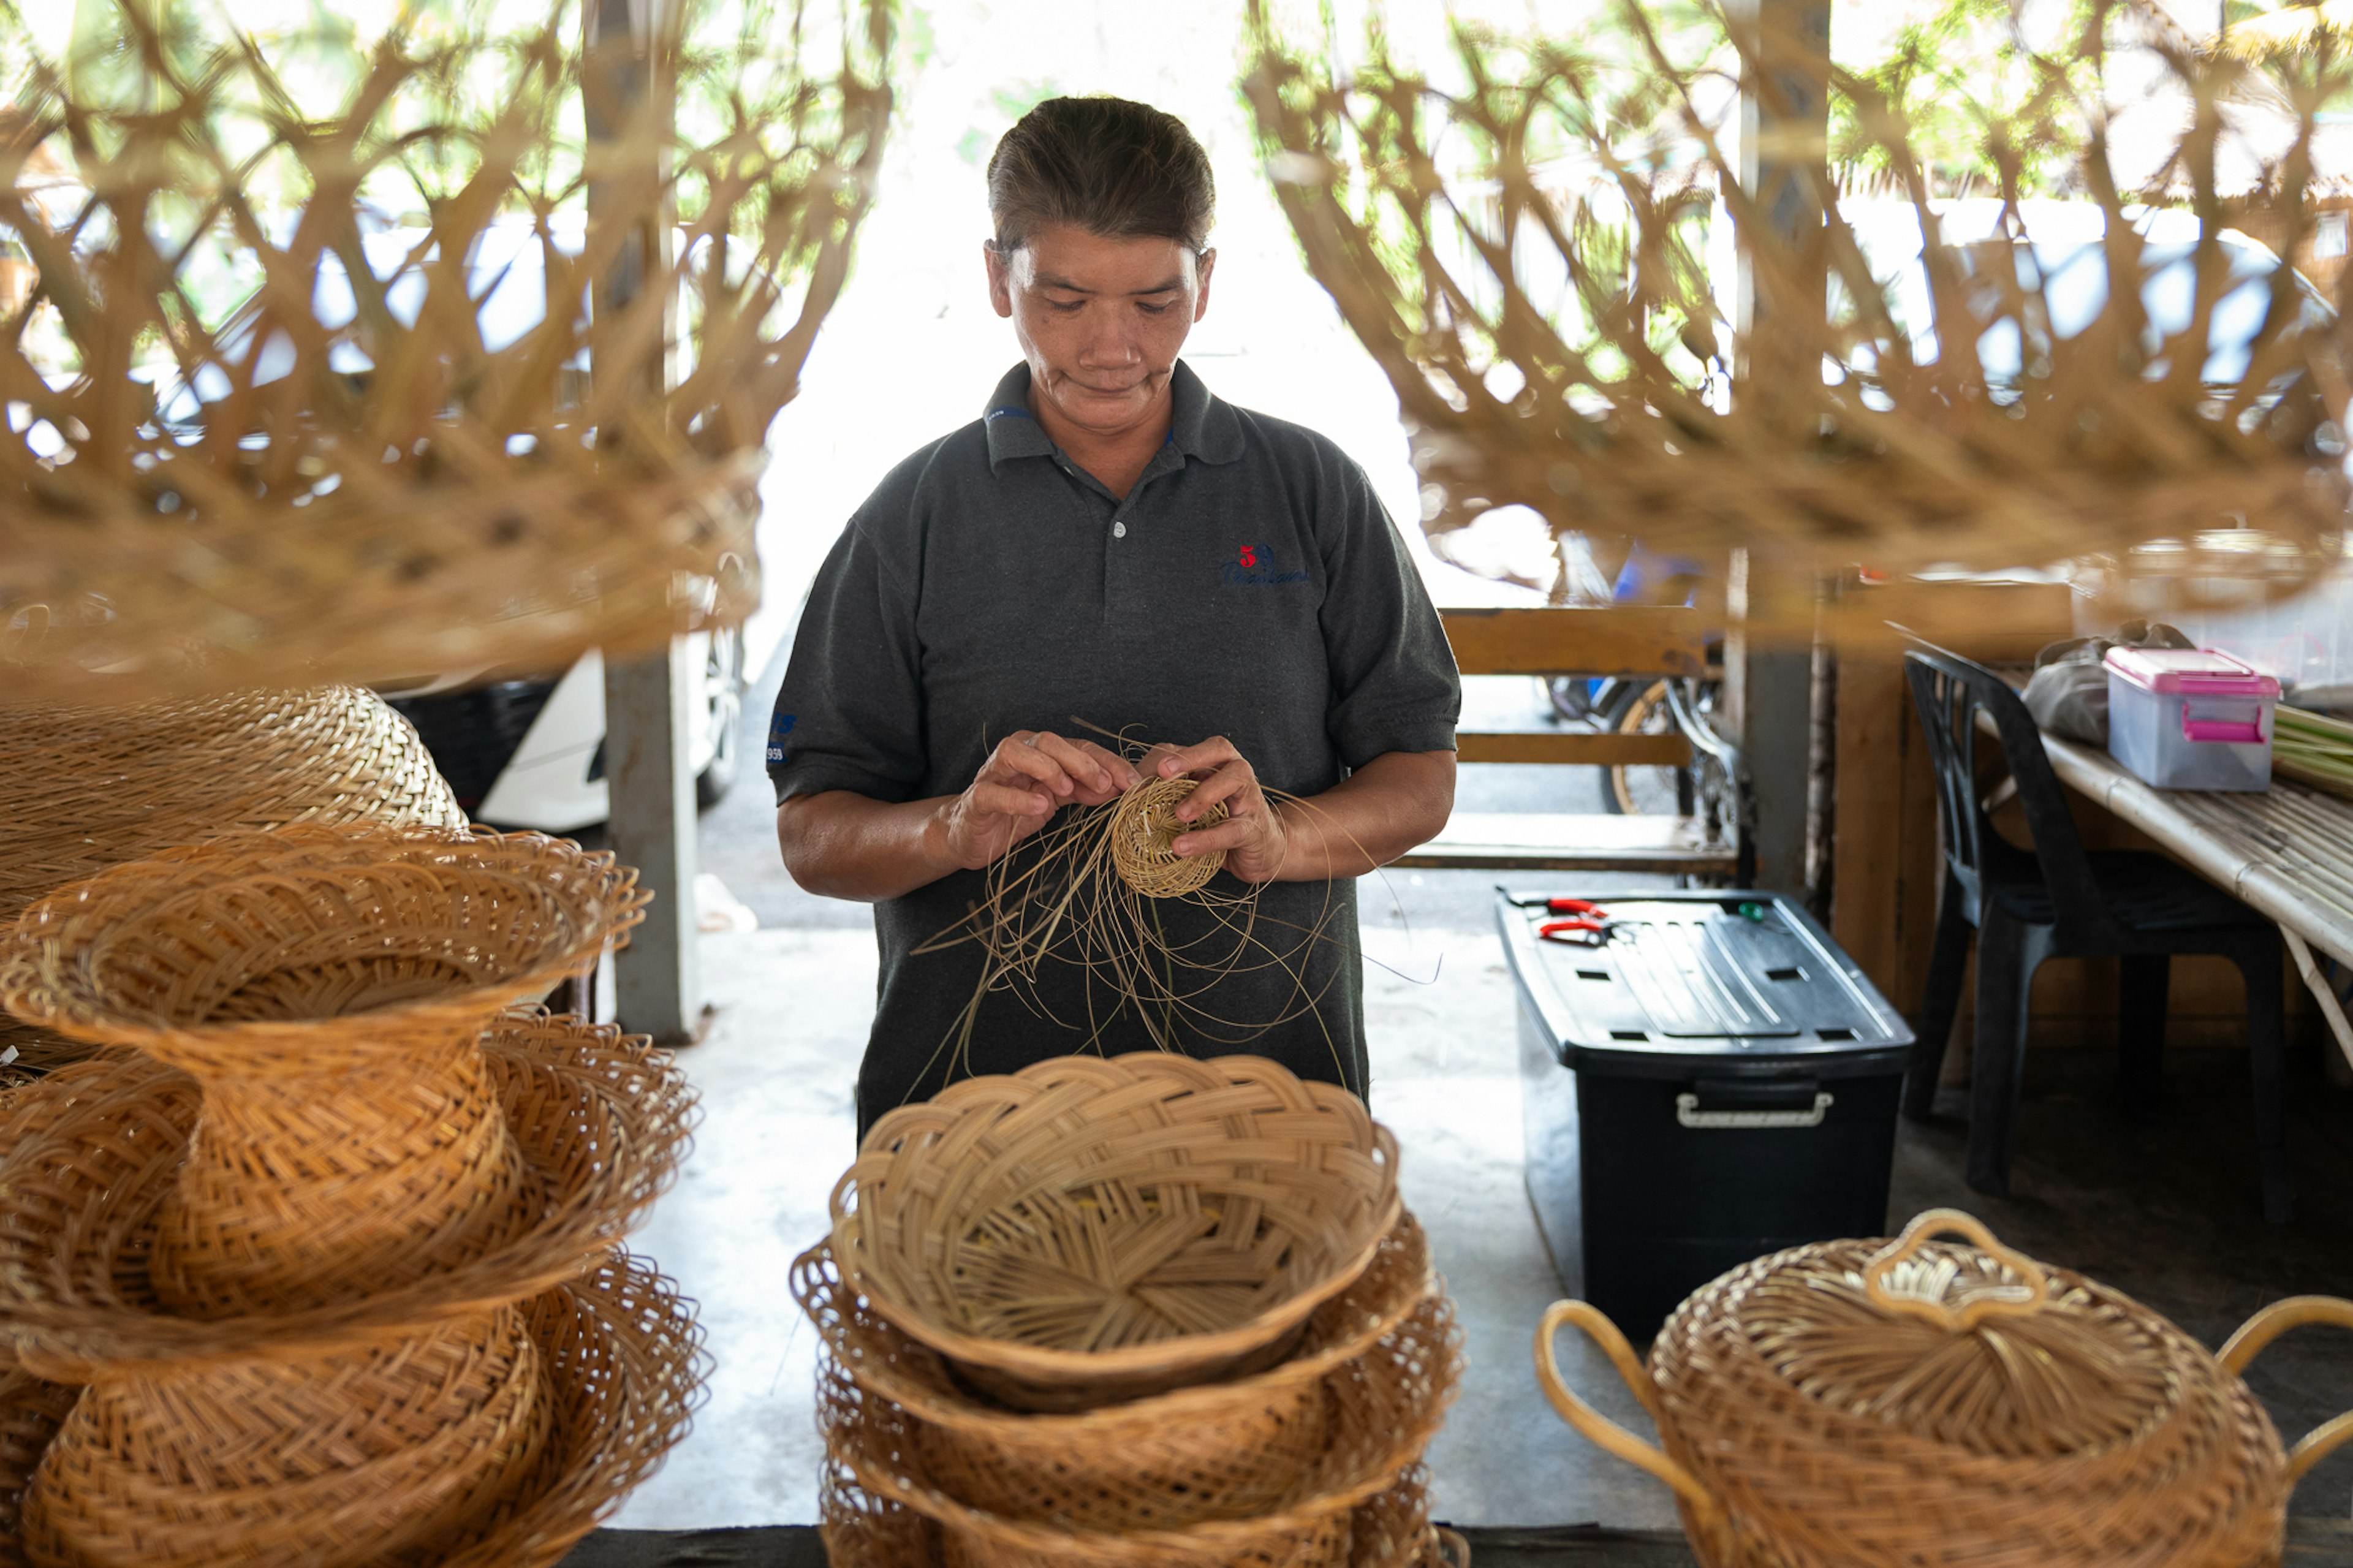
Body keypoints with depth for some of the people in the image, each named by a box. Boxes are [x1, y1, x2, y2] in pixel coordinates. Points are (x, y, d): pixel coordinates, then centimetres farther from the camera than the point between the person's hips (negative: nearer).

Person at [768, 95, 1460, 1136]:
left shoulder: (1314, 491, 7)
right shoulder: (914, 519, 4)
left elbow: (1420, 776, 7)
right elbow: (810, 834, 3)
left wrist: (1279, 837, -13)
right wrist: (955, 830, -18)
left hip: (1269, 1071, 1)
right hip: (974, 1085, -1)